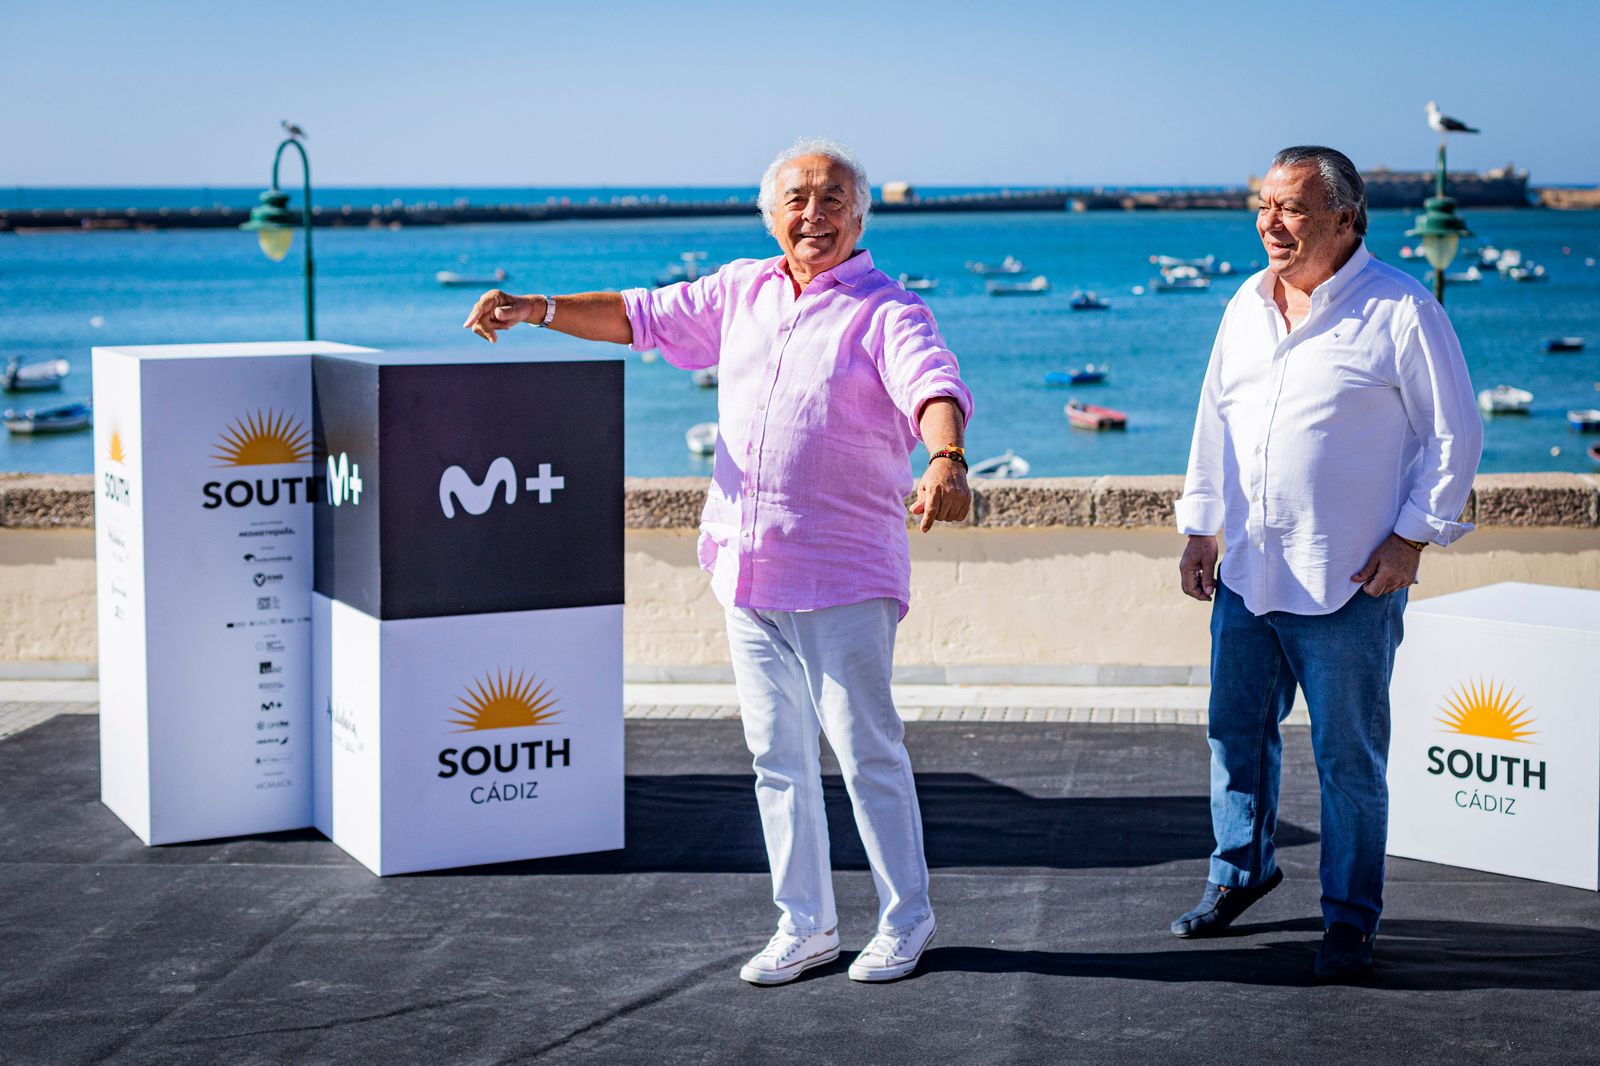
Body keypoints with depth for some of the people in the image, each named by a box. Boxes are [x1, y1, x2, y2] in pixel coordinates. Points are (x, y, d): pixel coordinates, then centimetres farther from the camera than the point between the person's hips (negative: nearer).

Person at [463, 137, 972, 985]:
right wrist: (538, 309, 11)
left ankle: (904, 918, 15)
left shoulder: (885, 312, -7)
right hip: (745, 569, 6)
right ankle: (805, 925, 23)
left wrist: (946, 462, -45)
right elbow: (643, 317, 22)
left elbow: (936, 385, -25)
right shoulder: (741, 292, 12)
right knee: (776, 755, 12)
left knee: (866, 750, -2)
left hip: (842, 577, -6)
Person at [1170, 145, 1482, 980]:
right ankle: (1241, 870, 37)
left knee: (1348, 755, 2)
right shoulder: (1248, 305, 10)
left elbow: (1454, 433, -6)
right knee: (1236, 731, 16)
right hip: (1245, 571, 6)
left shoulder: (1400, 309, -9)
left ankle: (1350, 917, 17)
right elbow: (1216, 418, 19)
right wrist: (1200, 528, 15)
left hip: (1348, 582, -6)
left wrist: (1412, 536, -10)